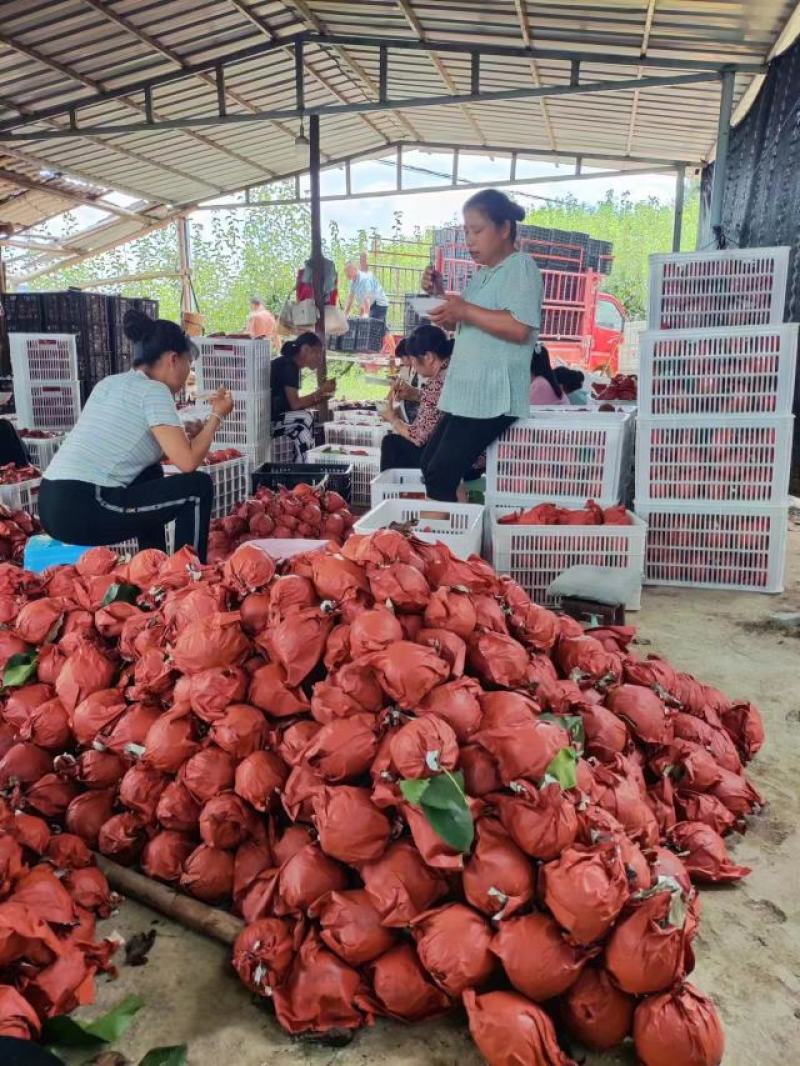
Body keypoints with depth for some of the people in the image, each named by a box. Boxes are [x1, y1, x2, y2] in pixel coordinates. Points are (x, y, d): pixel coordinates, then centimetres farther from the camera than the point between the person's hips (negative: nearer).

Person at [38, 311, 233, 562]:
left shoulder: (110, 383, 19)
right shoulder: (153, 390, -5)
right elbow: (188, 462, -12)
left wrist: (184, 433, 26)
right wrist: (216, 415, 3)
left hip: (52, 503, 9)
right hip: (83, 511, -9)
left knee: (151, 474, 30)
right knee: (198, 487, -1)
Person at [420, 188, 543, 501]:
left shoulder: (520, 266, -8)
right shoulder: (481, 274, 20)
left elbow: (520, 328, -21)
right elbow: (461, 324, 29)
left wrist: (465, 310, -18)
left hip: (492, 398, -10)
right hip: (467, 394, 10)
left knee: (440, 476, -15)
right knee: (429, 466, 12)